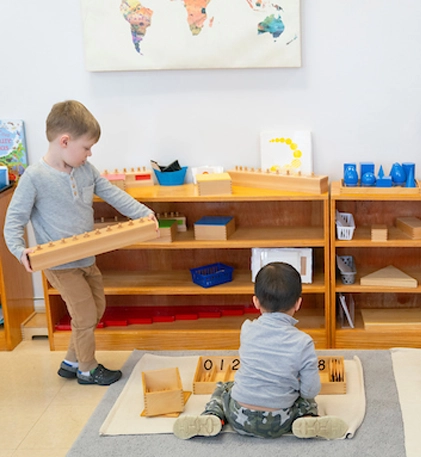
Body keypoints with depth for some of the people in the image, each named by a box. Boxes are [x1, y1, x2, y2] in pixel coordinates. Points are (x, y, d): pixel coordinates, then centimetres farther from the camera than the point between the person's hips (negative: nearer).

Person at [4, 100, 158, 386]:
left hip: (88, 259, 8)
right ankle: (87, 369, 26)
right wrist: (19, 249, -29)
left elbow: (112, 193, 5)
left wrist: (143, 213, -5)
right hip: (60, 265, -8)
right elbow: (15, 219, -14)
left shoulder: (86, 169, 1)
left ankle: (71, 362, 36)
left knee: (97, 309, 18)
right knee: (86, 315, 1)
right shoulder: (34, 177, -19)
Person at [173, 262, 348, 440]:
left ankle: (211, 417, 4)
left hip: (241, 420, 1)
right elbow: (311, 391, -8)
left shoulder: (247, 330, -5)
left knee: (222, 387, 32)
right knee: (305, 399, 30)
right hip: (278, 425, -1)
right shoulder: (303, 342, -13)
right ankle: (308, 420, -1)